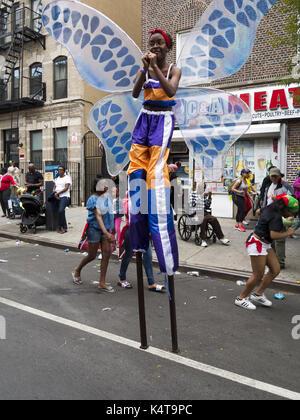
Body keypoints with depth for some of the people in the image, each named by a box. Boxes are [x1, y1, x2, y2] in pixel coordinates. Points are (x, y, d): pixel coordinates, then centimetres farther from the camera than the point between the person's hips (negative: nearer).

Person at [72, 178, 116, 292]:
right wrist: (106, 232, -33)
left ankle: (102, 283, 4)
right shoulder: (93, 199, -14)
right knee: (92, 255, 3)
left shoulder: (107, 196, 7)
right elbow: (98, 216, -24)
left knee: (107, 253, -3)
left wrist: (111, 228, 24)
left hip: (105, 228, 6)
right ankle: (77, 270, 34)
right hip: (94, 228, -6)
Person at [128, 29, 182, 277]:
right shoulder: (144, 69, 12)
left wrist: (155, 67, -17)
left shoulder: (174, 70, 3)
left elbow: (171, 92, -17)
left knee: (157, 171, -17)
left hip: (163, 120, -4)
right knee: (136, 168, -3)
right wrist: (145, 68, -11)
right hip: (145, 118, 4)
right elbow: (135, 93, -3)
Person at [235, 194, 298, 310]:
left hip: (265, 245, 11)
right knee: (258, 275, -3)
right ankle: (241, 299, 13)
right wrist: (288, 233, -14)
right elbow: (274, 235, -30)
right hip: (257, 244, -11)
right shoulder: (276, 216, -22)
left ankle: (258, 294, 21)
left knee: (275, 270, 11)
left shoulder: (270, 209, 8)